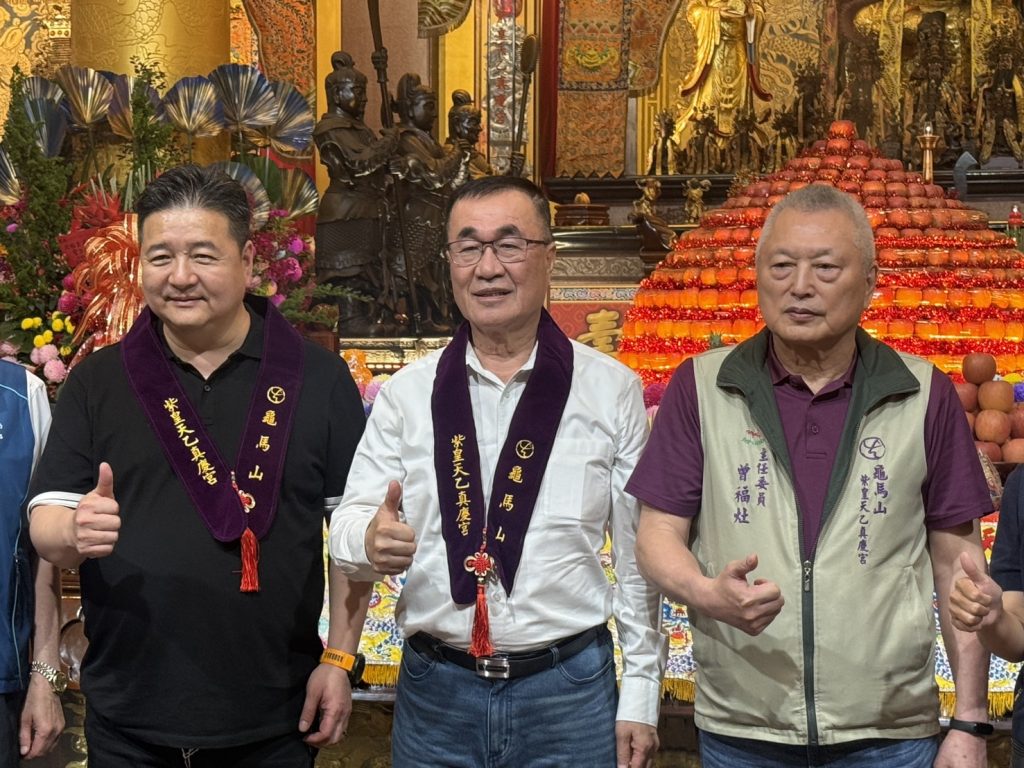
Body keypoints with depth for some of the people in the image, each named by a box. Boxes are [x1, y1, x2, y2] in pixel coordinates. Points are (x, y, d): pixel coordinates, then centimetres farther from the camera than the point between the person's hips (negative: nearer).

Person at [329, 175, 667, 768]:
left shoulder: (612, 390, -1)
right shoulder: (407, 393, 3)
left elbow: (638, 555, 2)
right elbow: (351, 525, 0)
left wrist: (641, 699, 1)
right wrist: (370, 539, -23)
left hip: (570, 694, -1)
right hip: (434, 691, 1)